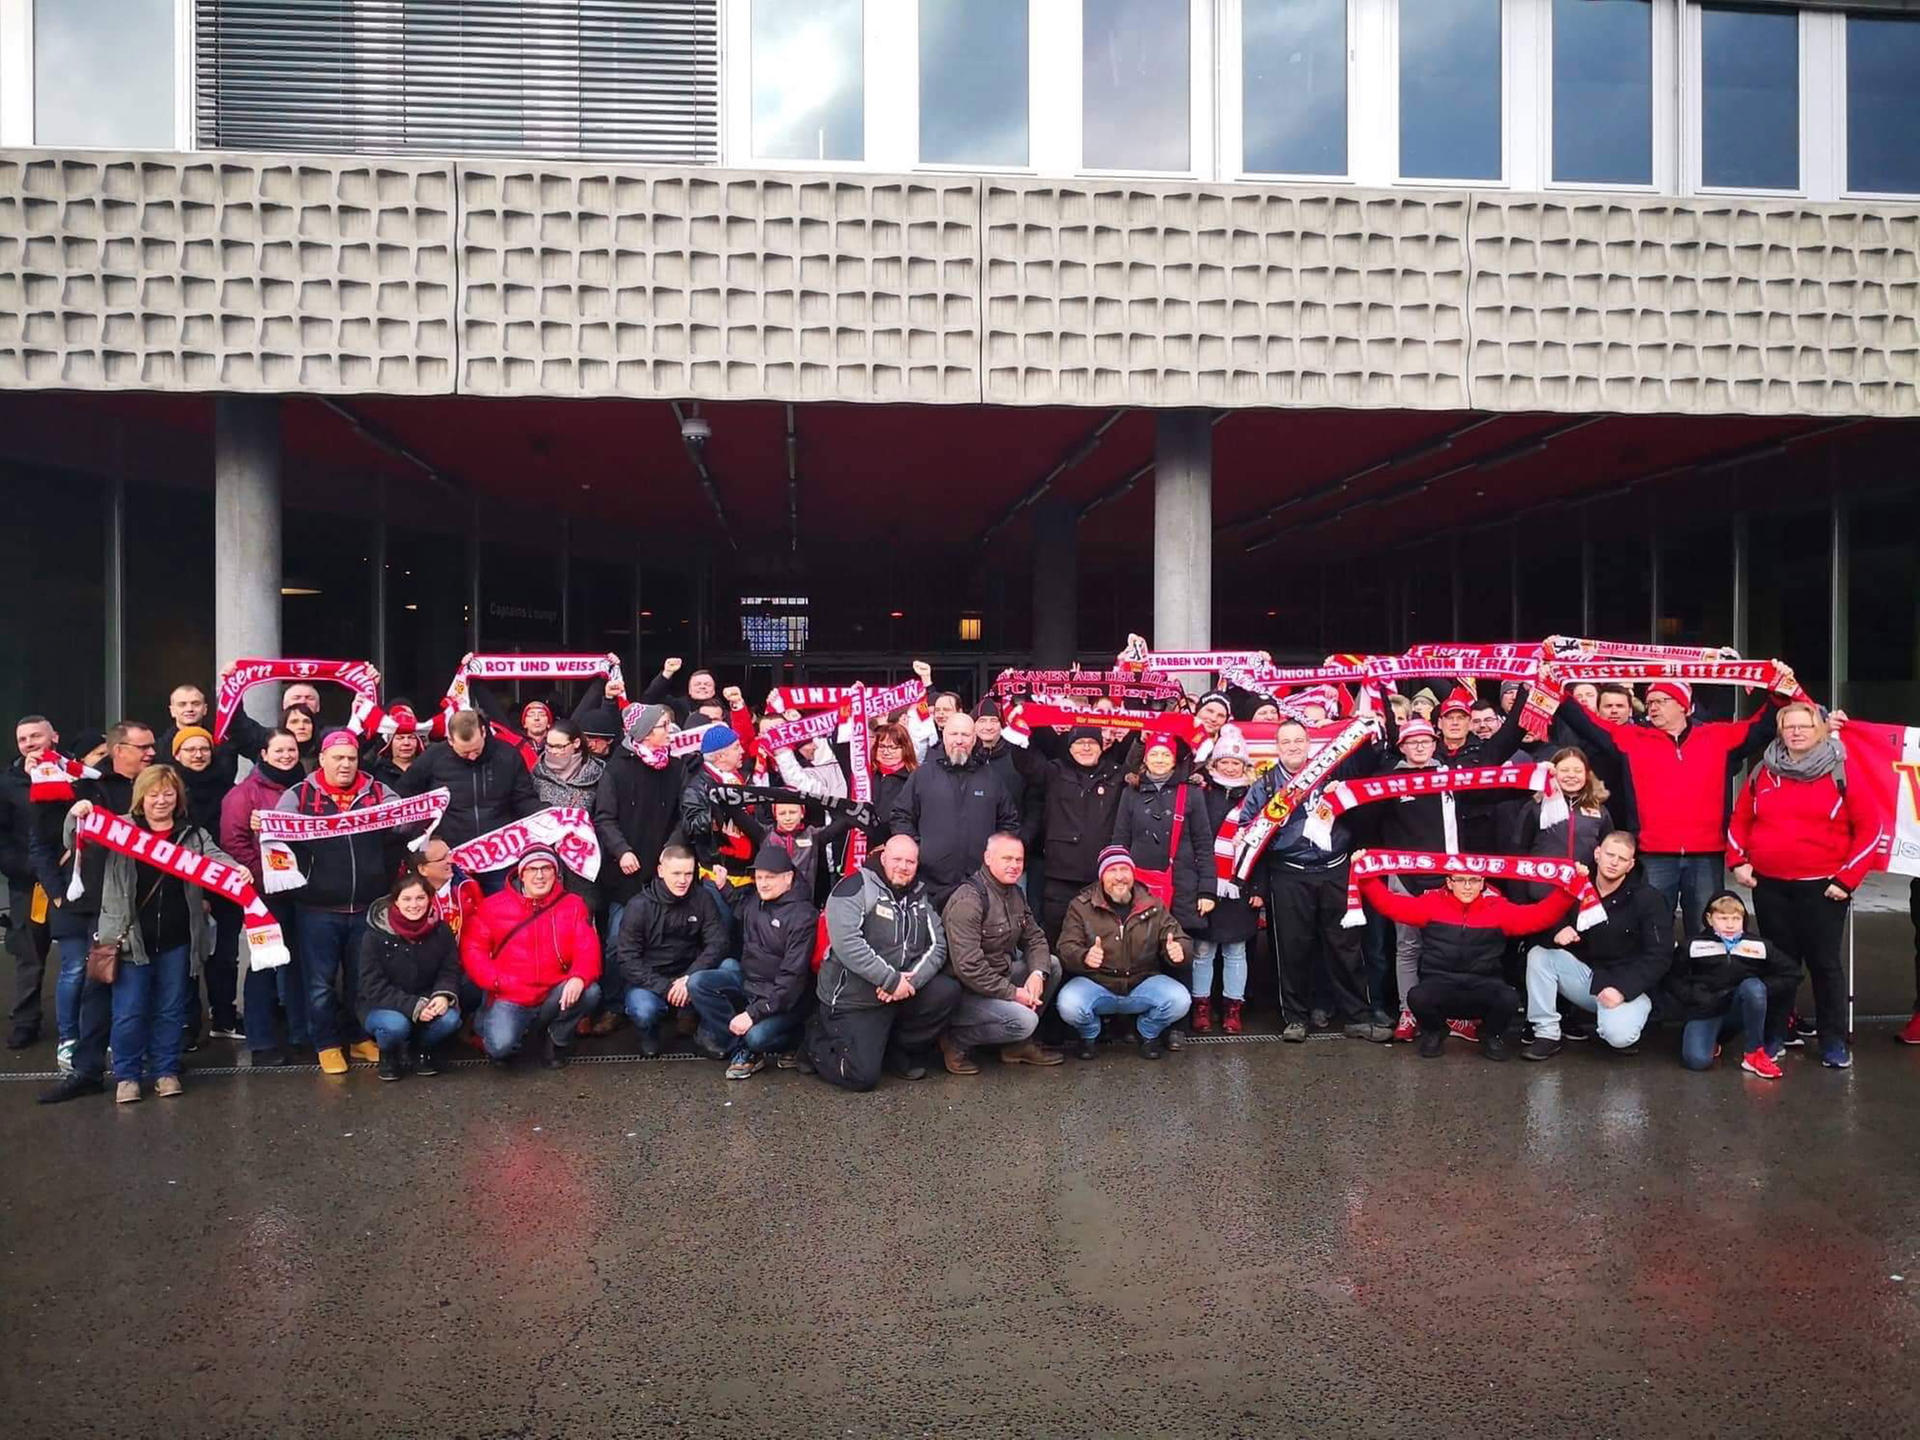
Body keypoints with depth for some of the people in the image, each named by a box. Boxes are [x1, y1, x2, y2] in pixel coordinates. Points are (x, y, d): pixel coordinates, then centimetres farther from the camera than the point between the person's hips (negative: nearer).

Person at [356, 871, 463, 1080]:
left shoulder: (440, 931, -4)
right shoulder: (375, 935, -13)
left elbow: (450, 971, -1)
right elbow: (373, 986, -16)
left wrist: (444, 995, -25)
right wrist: (413, 1007, -28)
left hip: (427, 1006, 2)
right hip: (382, 1007, -2)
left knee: (450, 1018, -29)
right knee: (395, 1024, -36)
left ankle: (421, 1050, 5)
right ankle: (389, 1055, 2)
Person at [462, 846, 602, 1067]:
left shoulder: (573, 905, 5)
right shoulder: (494, 906, 4)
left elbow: (588, 948, -5)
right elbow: (472, 948, 2)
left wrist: (579, 978, -26)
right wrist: (496, 982, -13)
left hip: (553, 997, 2)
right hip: (509, 999, -1)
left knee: (590, 992, -26)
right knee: (501, 1045, -26)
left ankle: (556, 1039, 4)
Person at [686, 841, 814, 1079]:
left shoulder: (803, 915, -14)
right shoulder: (752, 903, 8)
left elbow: (793, 976, -18)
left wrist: (754, 1012, -23)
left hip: (782, 997, -7)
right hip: (746, 979, 7)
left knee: (756, 1036, -33)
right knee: (696, 983, -14)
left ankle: (796, 1040, 2)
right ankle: (740, 1050, -9)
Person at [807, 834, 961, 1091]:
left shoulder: (920, 897, 8)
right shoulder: (856, 887, -12)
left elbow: (937, 945, 0)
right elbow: (847, 943, -25)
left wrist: (912, 979, -19)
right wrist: (892, 980, -25)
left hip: (901, 993, 6)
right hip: (853, 1000, -6)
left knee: (948, 991, -17)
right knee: (862, 1076, -15)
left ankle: (899, 1051, 4)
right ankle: (818, 1039, 16)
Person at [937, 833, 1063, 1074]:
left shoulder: (1015, 893, 8)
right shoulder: (968, 900, -22)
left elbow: (1035, 938, 11)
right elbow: (968, 967, -27)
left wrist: (1038, 973, -11)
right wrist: (1013, 993, -21)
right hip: (965, 991, -9)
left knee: (1052, 964, 1)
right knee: (1024, 1020, -26)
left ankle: (1019, 1044, 7)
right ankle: (955, 1041, -5)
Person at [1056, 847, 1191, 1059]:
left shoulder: (1153, 906, 3)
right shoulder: (1081, 905, -3)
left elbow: (1181, 940, 2)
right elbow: (1066, 948, -12)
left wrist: (1179, 950, -25)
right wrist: (1084, 957, -37)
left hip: (1143, 984, 2)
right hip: (1095, 984, -2)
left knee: (1180, 1000, -25)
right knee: (1069, 1005, -32)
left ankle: (1149, 1034, 9)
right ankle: (1089, 1036, 7)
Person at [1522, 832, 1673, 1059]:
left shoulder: (1649, 899, -10)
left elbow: (1659, 957, -13)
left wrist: (1623, 989, -24)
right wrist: (1556, 933, -22)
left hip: (1630, 986, -4)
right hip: (1586, 974, 4)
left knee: (1618, 1036, -32)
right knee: (1539, 954, -20)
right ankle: (1546, 1034, -13)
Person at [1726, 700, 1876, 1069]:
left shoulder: (1842, 772, -4)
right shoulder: (1763, 772, 5)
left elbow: (1869, 828, -4)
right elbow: (1740, 820, 13)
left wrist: (1848, 878, -9)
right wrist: (1737, 861, 1)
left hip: (1823, 887, -3)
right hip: (1769, 886, 3)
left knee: (1825, 963, 4)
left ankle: (1834, 1042, 15)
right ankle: (1774, 1035, 22)